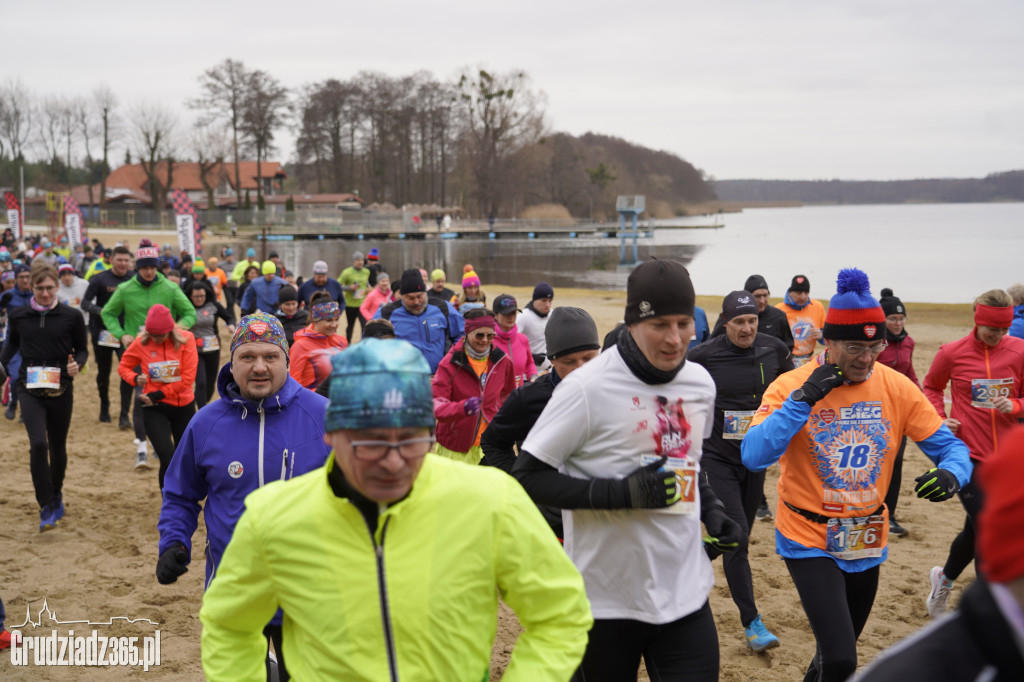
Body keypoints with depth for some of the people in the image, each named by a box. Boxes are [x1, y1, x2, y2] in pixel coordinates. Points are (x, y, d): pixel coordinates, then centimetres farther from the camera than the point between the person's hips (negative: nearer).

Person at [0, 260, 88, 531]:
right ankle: (46, 508, -9)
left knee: (58, 448, 12)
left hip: (61, 389, 0)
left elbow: (82, 349, 5)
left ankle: (56, 496, 38)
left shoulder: (72, 316, -4)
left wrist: (77, 364, -14)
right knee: (38, 444, -17)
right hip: (30, 389, 0)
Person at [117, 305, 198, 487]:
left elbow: (188, 377, -12)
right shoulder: (141, 342, -6)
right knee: (167, 458, -16)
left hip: (184, 406, 1)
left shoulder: (185, 339, -9)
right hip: (155, 409, -1)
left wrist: (158, 394, -14)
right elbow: (123, 367, 8)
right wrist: (135, 378, -15)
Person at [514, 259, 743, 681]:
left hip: (687, 594, 5)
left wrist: (711, 510, 5)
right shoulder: (587, 388, -16)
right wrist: (622, 493, -23)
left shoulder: (700, 382, 5)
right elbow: (528, 476, -15)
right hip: (607, 598, -5)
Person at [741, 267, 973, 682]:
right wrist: (802, 399, -31)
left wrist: (952, 473, -25)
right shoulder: (792, 386, -14)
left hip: (867, 542, 4)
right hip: (810, 542, -4)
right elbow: (753, 456, -24)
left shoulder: (897, 388, -6)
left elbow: (949, 446, -2)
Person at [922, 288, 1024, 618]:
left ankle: (944, 578, 38)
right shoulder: (952, 353, -4)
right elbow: (931, 387, 13)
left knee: (975, 531, 11)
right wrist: (939, 419, -3)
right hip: (968, 454, -3)